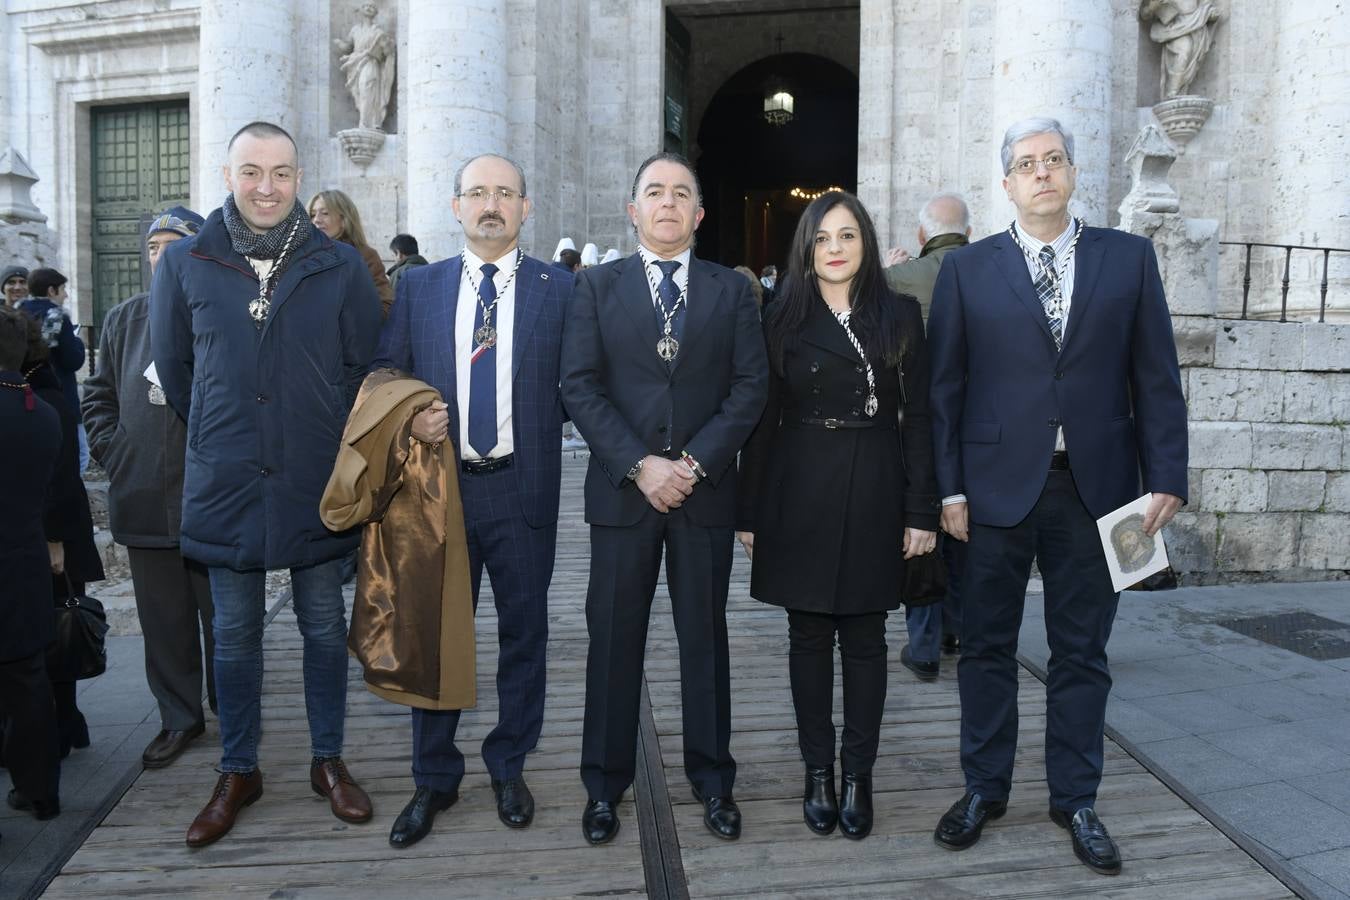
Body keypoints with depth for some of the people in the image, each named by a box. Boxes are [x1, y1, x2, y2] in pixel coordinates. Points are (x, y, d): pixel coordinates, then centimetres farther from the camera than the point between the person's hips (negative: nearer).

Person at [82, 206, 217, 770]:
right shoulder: (123, 320, 11)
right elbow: (99, 394, 17)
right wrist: (110, 450, 5)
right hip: (144, 497, 5)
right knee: (164, 618, 13)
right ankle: (179, 718, 27)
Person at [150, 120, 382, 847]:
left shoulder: (340, 265, -3)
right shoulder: (185, 262, 0)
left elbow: (365, 366, 2)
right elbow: (173, 367, 9)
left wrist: (334, 442, 4)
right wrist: (218, 436, 14)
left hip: (317, 485, 0)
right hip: (224, 485, 1)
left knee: (324, 628, 11)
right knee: (234, 636, 12)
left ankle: (328, 761, 28)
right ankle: (238, 773, 29)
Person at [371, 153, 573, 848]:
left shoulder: (559, 288, 2)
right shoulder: (418, 288, 8)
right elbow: (385, 373, 9)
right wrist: (408, 419, -8)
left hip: (523, 489, -1)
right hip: (439, 483, 1)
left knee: (524, 634, 10)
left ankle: (509, 769, 30)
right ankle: (434, 779, 28)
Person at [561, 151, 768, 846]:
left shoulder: (731, 290, 8)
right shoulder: (596, 287, 6)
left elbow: (750, 385, 0)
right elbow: (579, 385, -3)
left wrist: (694, 462, -11)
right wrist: (639, 465, -13)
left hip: (705, 488, 1)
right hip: (621, 489, 0)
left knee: (705, 636, 10)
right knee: (613, 636, 7)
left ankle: (712, 779, 24)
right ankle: (605, 783, 22)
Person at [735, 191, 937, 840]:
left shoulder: (900, 315, 5)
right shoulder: (784, 321, 4)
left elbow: (917, 415, 3)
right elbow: (763, 421, 3)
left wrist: (922, 510, -3)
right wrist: (749, 513, 1)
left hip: (875, 494, 0)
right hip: (801, 495, 0)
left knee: (864, 638, 7)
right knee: (810, 635, 7)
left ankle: (858, 775, 20)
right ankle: (818, 771, 21)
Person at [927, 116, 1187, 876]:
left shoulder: (1130, 257, 5)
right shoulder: (967, 269, 2)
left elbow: (1156, 377, 4)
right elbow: (945, 387, 0)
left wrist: (1166, 477, -2)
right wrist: (949, 488, -4)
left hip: (1095, 485, 1)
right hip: (998, 485, 0)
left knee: (1082, 650, 11)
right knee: (988, 644, 10)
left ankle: (1076, 799, 27)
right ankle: (985, 788, 27)